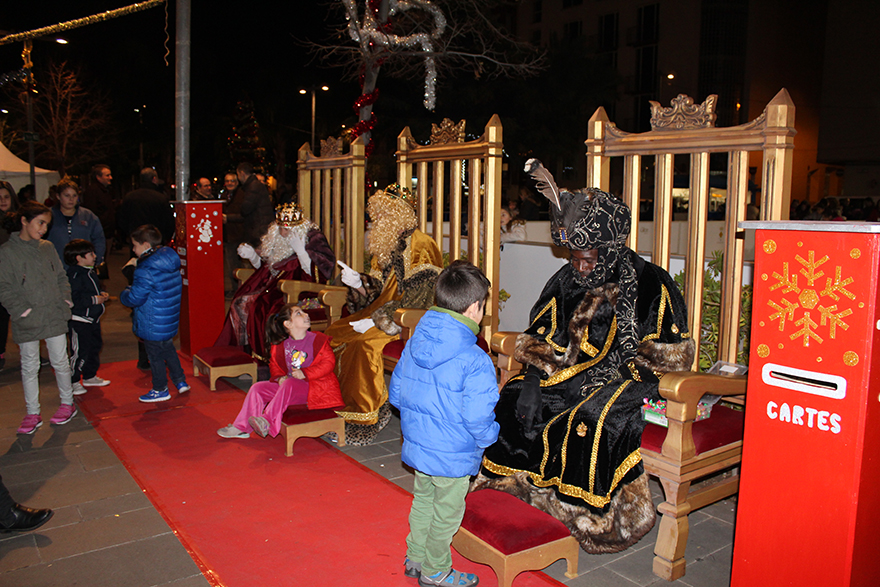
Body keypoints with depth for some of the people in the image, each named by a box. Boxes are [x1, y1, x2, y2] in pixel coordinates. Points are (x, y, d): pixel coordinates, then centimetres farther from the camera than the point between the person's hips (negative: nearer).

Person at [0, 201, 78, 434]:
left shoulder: (48, 248, 6)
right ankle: (33, 414, 18)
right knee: (29, 367, 8)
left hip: (55, 318, 3)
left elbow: (61, 277, 13)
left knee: (60, 362, 11)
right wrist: (23, 312, -13)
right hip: (27, 323, -2)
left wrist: (65, 303, 2)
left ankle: (67, 404, 26)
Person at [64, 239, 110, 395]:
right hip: (79, 321, -10)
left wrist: (101, 294, 8)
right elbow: (73, 299, -28)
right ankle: (72, 381, 8)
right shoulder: (74, 275, -21)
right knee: (79, 352, -5)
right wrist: (94, 300, -24)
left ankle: (90, 377, 32)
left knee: (95, 346, 18)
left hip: (92, 319, 10)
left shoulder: (90, 272, 12)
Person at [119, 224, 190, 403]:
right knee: (168, 349, 25)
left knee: (155, 356, 8)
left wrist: (124, 293, 1)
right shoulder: (170, 259, 1)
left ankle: (160, 390, 22)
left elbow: (134, 299, -21)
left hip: (153, 325, -8)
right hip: (170, 320, 8)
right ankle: (180, 381, 31)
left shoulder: (146, 271, -25)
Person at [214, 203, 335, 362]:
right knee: (240, 303, -13)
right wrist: (252, 255, 2)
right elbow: (263, 266, 22)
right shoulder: (274, 236, 12)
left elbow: (314, 274, -15)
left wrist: (300, 251, -23)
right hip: (271, 285, 7)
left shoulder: (313, 239, -7)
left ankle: (264, 355, -12)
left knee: (261, 306, -28)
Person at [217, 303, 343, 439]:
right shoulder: (281, 344, 6)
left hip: (313, 387, -6)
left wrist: (304, 373, -20)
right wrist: (279, 377, -7)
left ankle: (267, 421, -33)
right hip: (288, 387, 6)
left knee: (289, 384, -34)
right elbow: (274, 365, 16)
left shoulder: (318, 339, -6)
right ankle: (242, 428, 2)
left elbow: (329, 362, -13)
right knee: (258, 388, -4)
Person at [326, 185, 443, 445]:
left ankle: (365, 420, -15)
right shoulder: (388, 245, 15)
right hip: (383, 315, 9)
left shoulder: (420, 245, -13)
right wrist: (358, 282, -7)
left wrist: (375, 321, -23)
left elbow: (417, 298, -21)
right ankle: (343, 408, 2)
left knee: (364, 343, -29)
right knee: (335, 334, -7)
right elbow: (379, 290, 15)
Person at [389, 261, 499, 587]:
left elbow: (396, 394, 5)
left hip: (416, 445, 6)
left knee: (423, 501, 26)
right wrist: (490, 437, -5)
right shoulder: (475, 362, -26)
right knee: (446, 513, 15)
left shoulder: (413, 344, -5)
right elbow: (478, 418, -26)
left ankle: (415, 559, 43)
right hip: (453, 455, -6)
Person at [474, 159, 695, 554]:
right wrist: (535, 377, -10)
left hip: (627, 378, -5)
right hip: (573, 374, 5)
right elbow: (543, 340, 8)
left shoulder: (650, 285, -8)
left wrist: (620, 375, -18)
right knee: (514, 400, -16)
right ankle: (516, 490, -1)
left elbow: (672, 354, -7)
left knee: (594, 417, -33)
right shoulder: (567, 281, 5)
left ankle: (591, 519, -15)